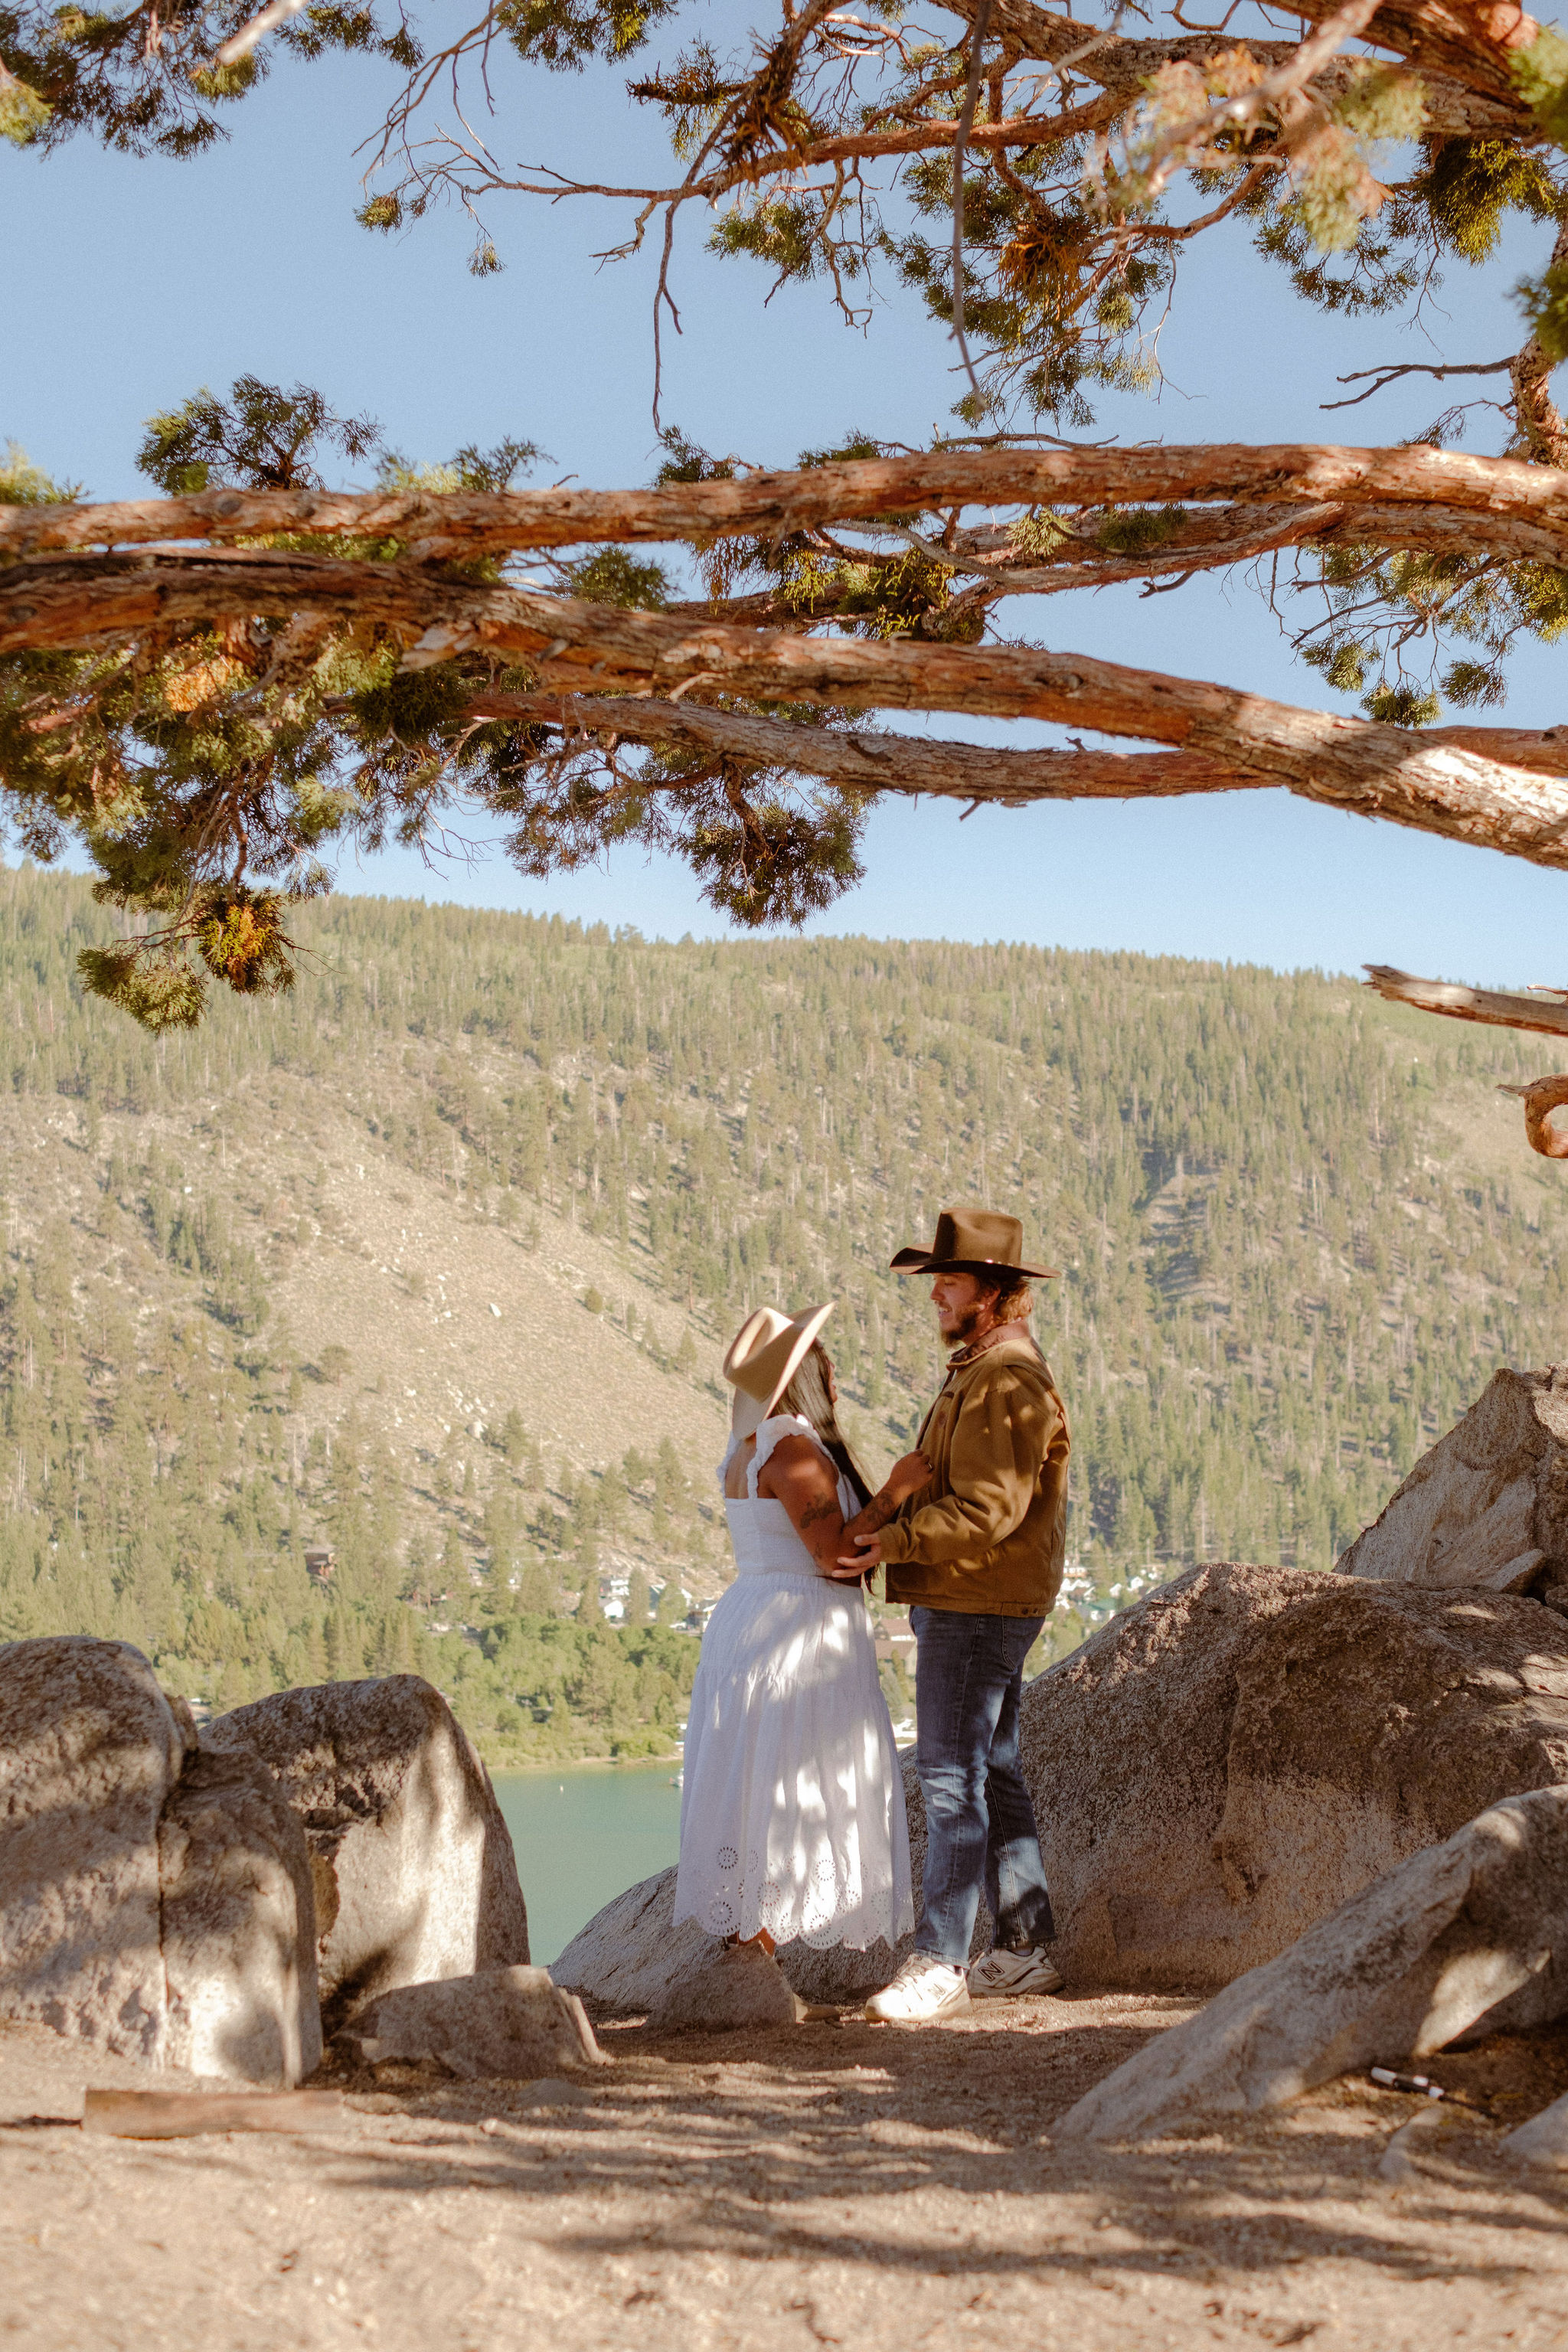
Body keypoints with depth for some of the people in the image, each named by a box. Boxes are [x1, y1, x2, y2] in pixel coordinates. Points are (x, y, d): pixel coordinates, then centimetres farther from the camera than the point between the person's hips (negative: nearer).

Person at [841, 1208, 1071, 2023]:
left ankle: (937, 1965, -9)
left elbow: (988, 1511, -24)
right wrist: (889, 1510, -1)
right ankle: (1026, 1952, 19)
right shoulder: (979, 1370, 18)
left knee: (952, 1778, -10)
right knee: (992, 1775, 13)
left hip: (978, 1609, -11)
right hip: (959, 1605, 11)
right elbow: (944, 1481, 17)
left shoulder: (1006, 1381, -17)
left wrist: (896, 1543, -16)